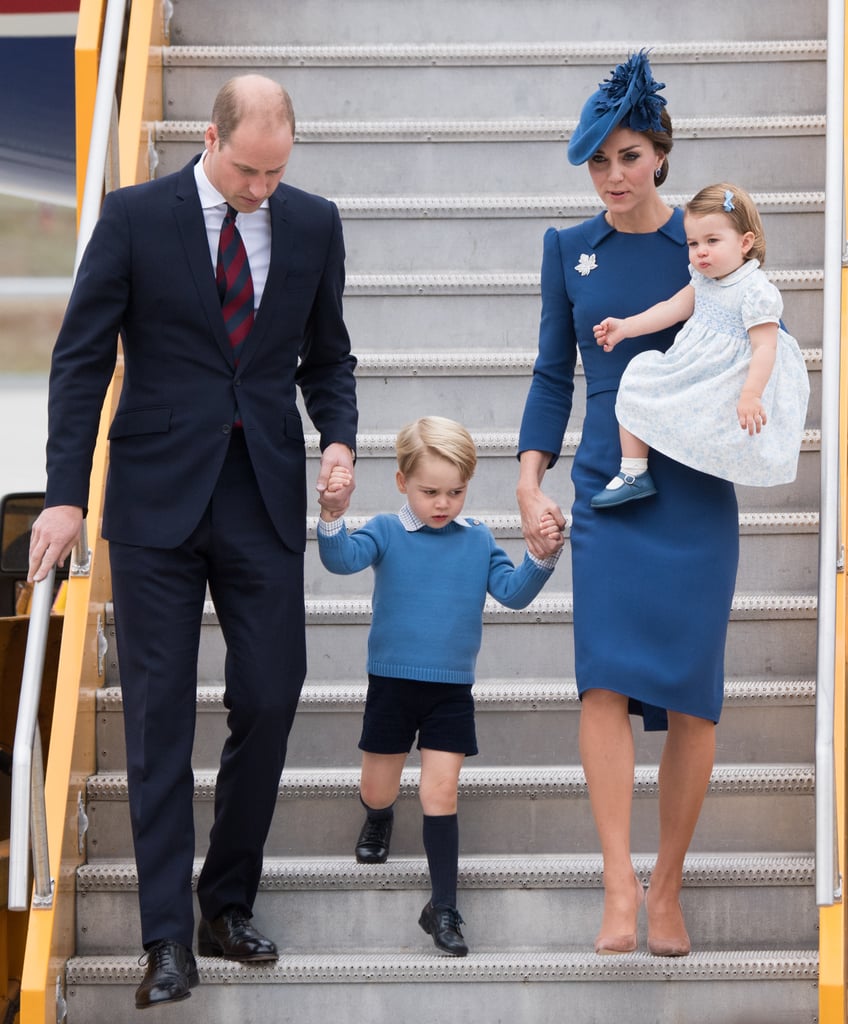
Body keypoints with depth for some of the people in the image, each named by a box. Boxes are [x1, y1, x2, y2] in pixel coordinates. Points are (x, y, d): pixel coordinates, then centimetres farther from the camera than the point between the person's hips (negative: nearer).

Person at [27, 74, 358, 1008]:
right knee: (159, 714, -1)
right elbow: (81, 360, -3)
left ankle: (227, 907, 19)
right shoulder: (135, 216, -4)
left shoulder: (312, 224, 6)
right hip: (159, 499, -2)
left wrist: (339, 437, -3)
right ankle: (169, 939, 4)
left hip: (266, 498, 3)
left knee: (269, 702, 1)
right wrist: (65, 495, -10)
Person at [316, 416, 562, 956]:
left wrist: (542, 558, -19)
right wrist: (331, 515, -41)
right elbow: (342, 558, -21)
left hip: (452, 691, 1)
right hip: (392, 683, 0)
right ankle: (379, 821, 50)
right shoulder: (387, 532, -6)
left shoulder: (478, 539, 2)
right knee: (378, 789, 12)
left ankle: (444, 906, 2)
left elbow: (512, 591, 0)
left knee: (441, 794, -4)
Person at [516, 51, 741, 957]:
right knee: (606, 676, -14)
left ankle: (666, 887, 15)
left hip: (696, 494, -1)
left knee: (691, 694, -1)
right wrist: (530, 482, 1)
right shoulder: (569, 249, 8)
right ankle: (617, 893, -15)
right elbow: (554, 374, 11)